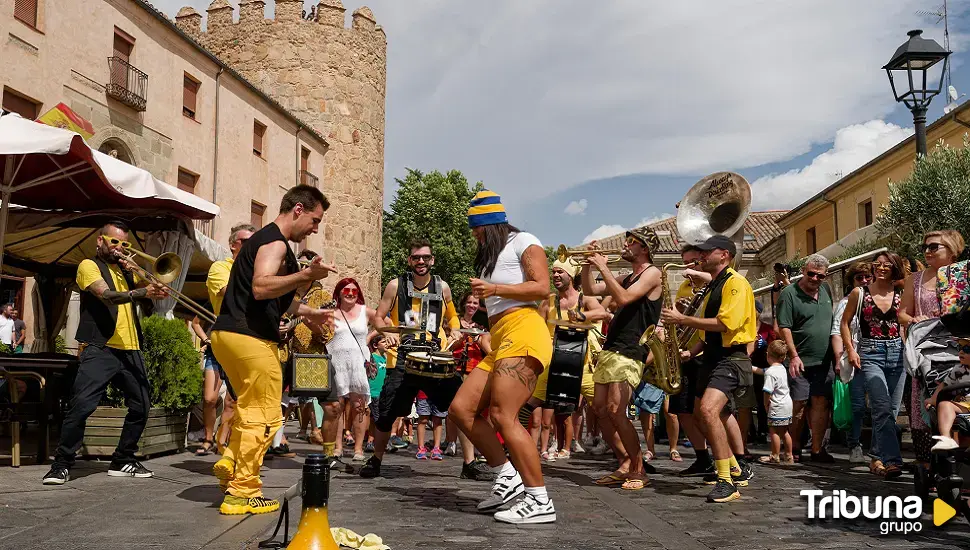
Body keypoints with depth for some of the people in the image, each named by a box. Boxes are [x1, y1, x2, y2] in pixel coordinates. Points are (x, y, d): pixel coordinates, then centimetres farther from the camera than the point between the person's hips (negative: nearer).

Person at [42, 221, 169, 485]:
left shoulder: (124, 269, 21)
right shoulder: (89, 265, -1)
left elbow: (152, 284, 14)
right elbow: (107, 295, -18)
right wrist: (143, 292, -34)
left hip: (130, 349, 7)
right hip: (99, 349, -7)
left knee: (141, 406, 7)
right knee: (82, 405, -17)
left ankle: (123, 461, 20)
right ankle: (62, 463, -4)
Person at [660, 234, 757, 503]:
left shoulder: (736, 283, -11)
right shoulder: (712, 287, 19)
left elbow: (726, 324, -22)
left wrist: (683, 319, -19)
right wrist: (691, 352, 9)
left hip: (732, 359, -11)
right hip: (713, 358, 11)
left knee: (709, 409, -28)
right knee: (720, 416, 20)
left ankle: (727, 481, -25)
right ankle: (739, 470, 38)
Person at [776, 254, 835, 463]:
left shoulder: (826, 291, 13)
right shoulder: (789, 293, -7)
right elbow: (784, 327, -12)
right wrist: (794, 355, -18)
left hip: (824, 361, 5)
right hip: (800, 361, -5)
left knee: (821, 403, 2)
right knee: (798, 404, -2)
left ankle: (817, 449, 7)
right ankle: (795, 448, 11)